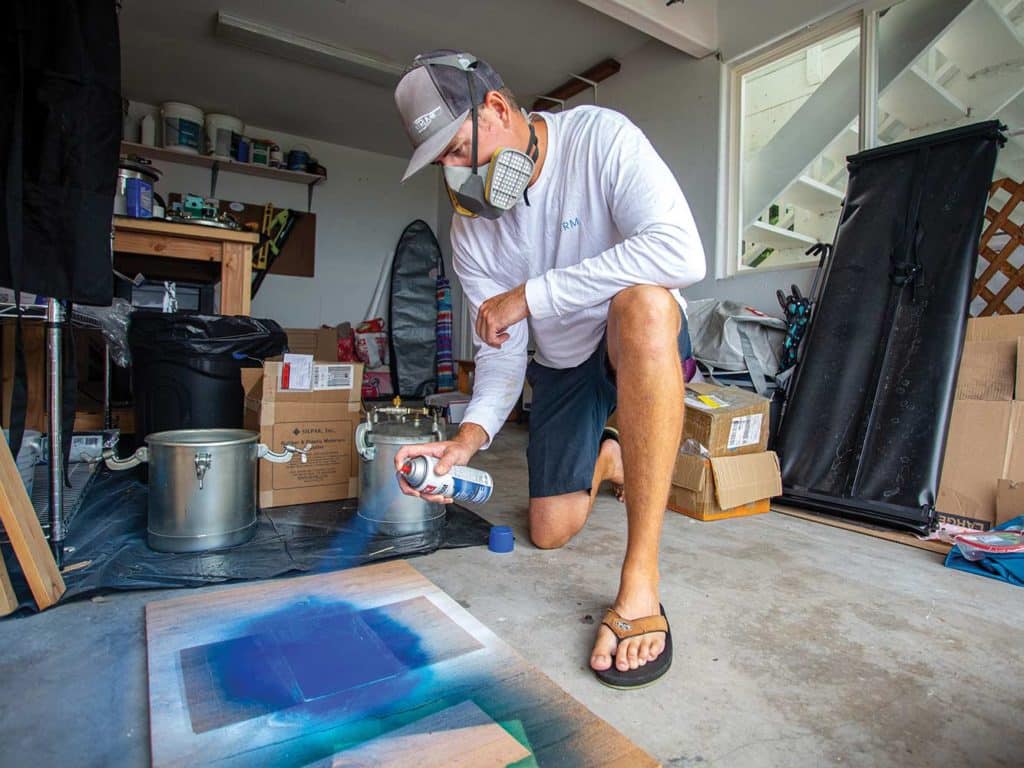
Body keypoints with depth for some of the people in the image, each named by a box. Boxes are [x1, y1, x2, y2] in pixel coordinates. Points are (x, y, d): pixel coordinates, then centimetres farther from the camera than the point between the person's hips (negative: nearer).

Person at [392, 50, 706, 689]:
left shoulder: (600, 138, -19)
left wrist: (529, 295, -33)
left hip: (644, 347, -4)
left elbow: (681, 253, -36)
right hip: (563, 364, 5)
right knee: (550, 533, 2)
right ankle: (603, 458, 38)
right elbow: (501, 352, -9)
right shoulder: (471, 228, -6)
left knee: (641, 300, -41)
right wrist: (471, 435, -28)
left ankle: (640, 583, -35)